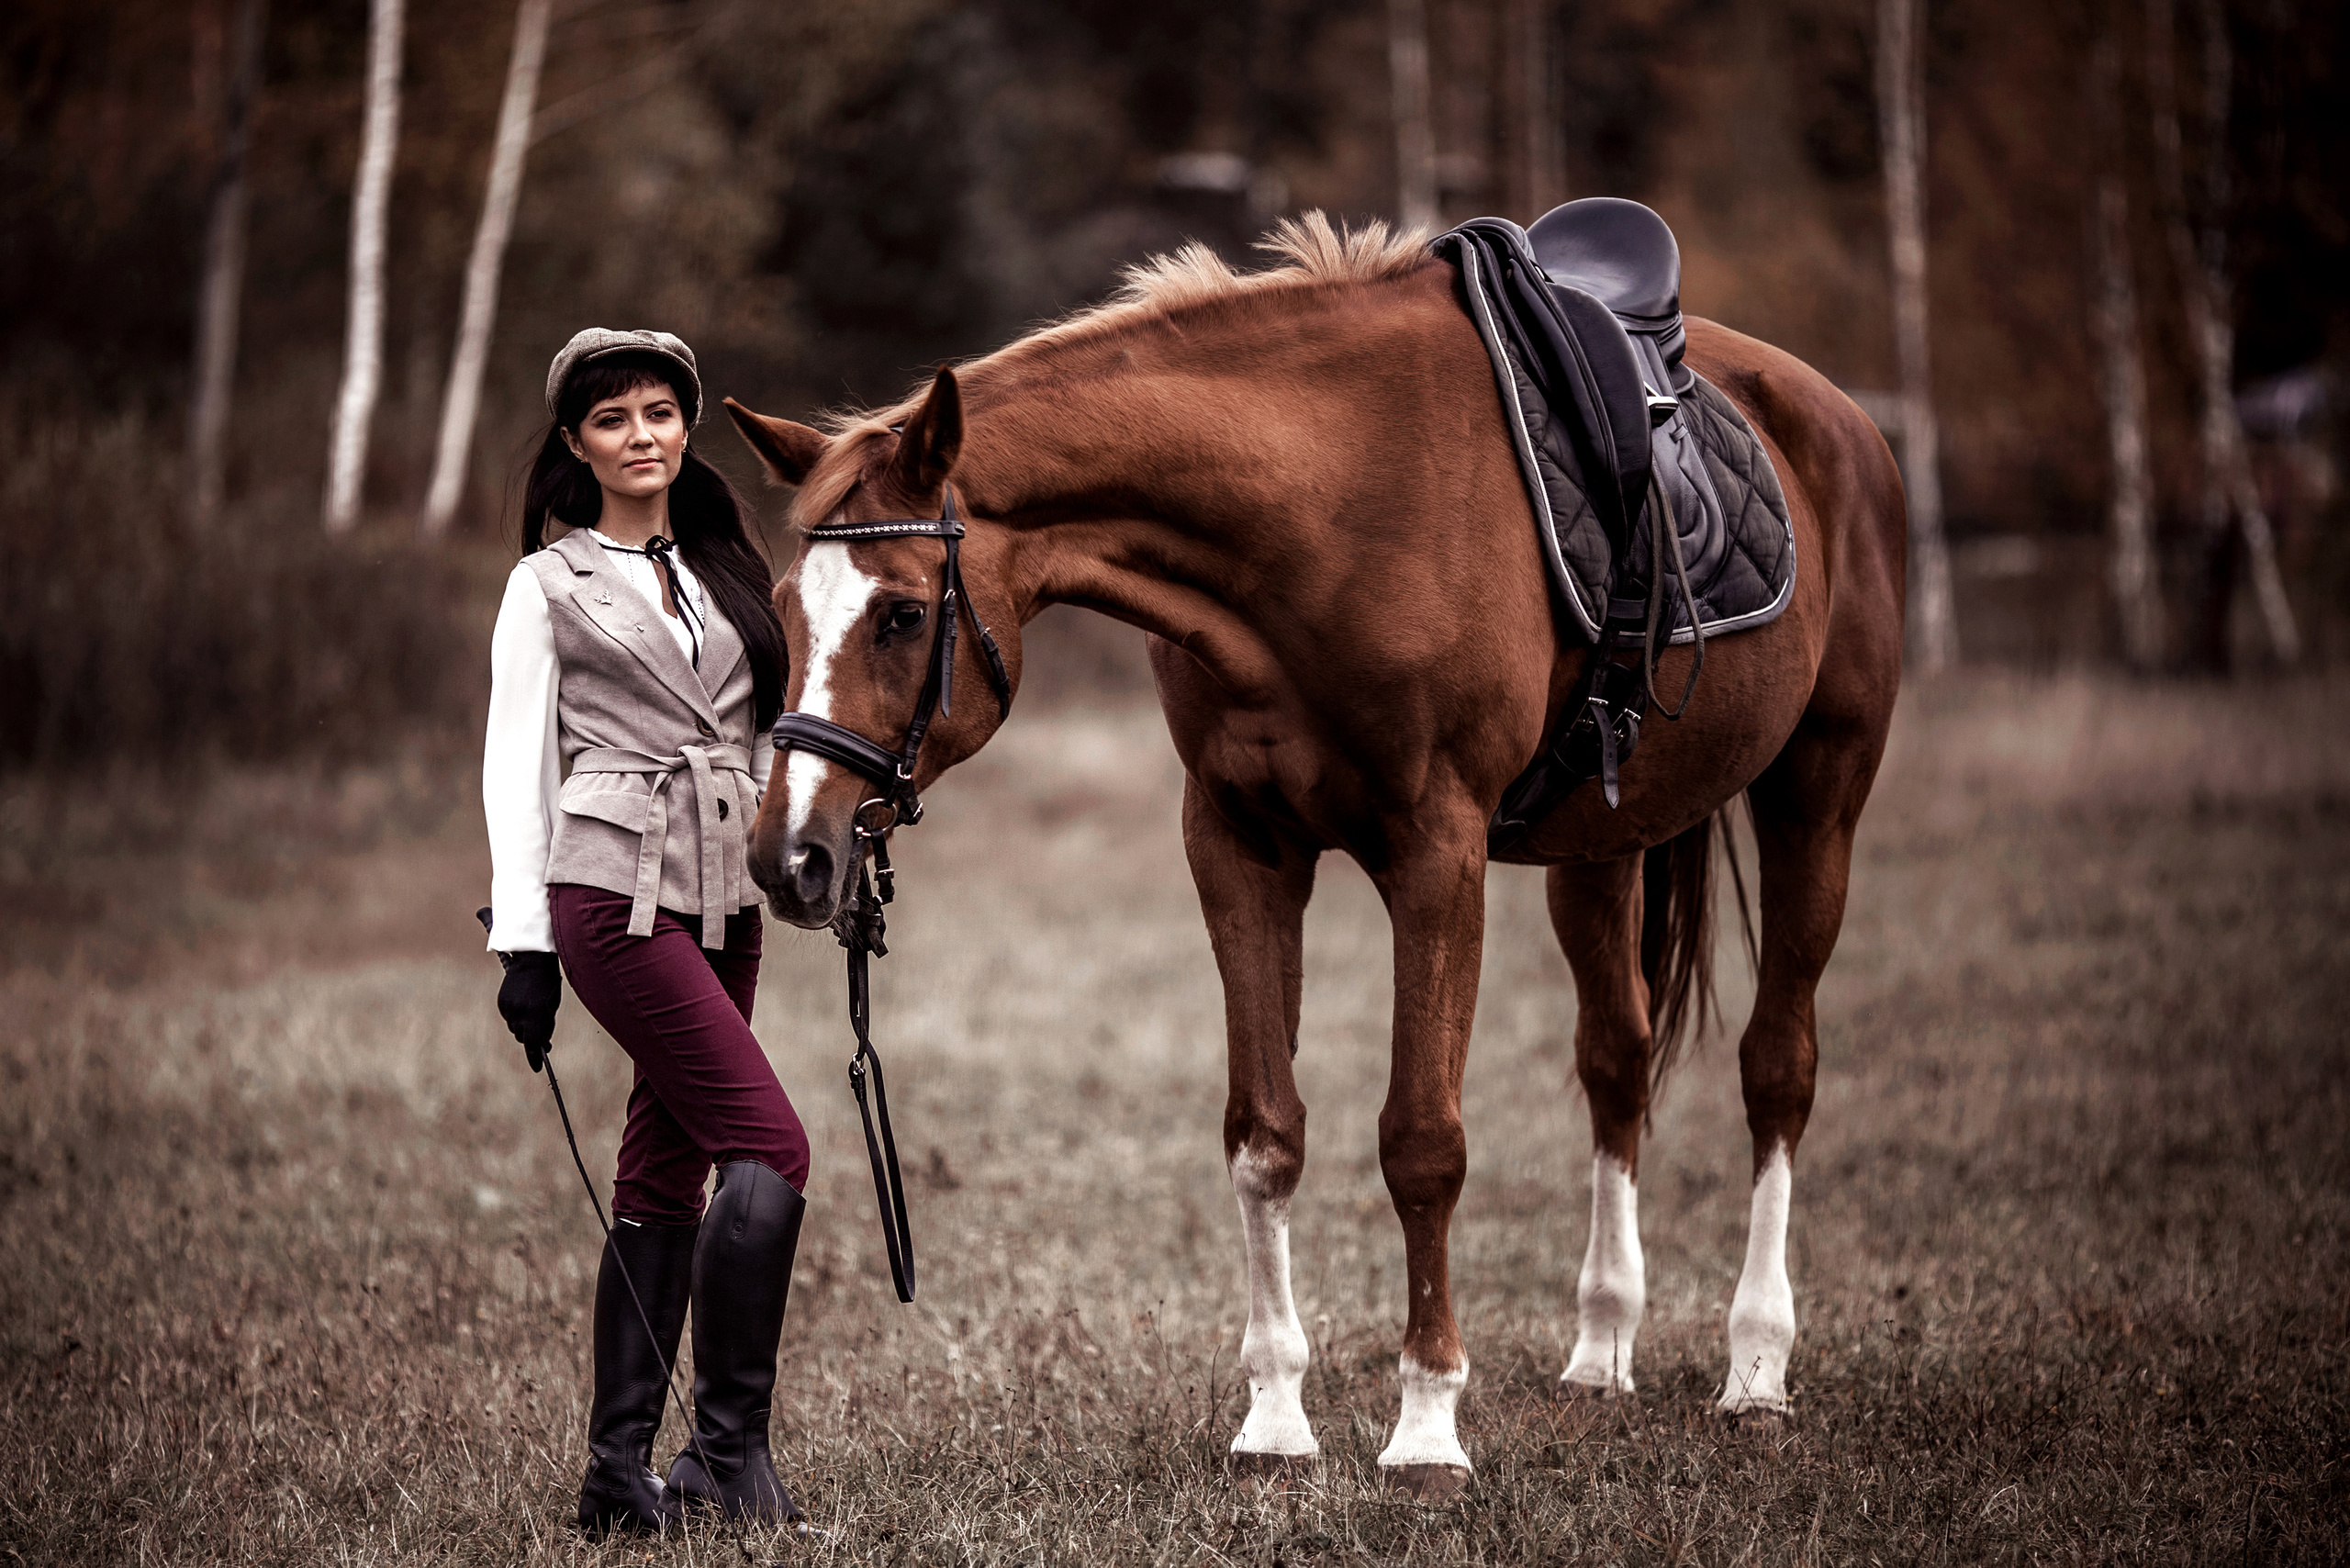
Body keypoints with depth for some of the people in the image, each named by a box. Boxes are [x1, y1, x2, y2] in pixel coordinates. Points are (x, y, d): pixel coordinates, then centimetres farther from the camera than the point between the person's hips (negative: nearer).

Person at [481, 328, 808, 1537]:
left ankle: (618, 1473, 8)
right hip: (616, 893, -6)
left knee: (664, 1176, 5)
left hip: (725, 898, 6)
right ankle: (730, 1443, -11)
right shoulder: (550, 585, 3)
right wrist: (521, 942, -8)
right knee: (768, 1144, -16)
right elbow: (516, 766, -2)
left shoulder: (728, 573, 18)